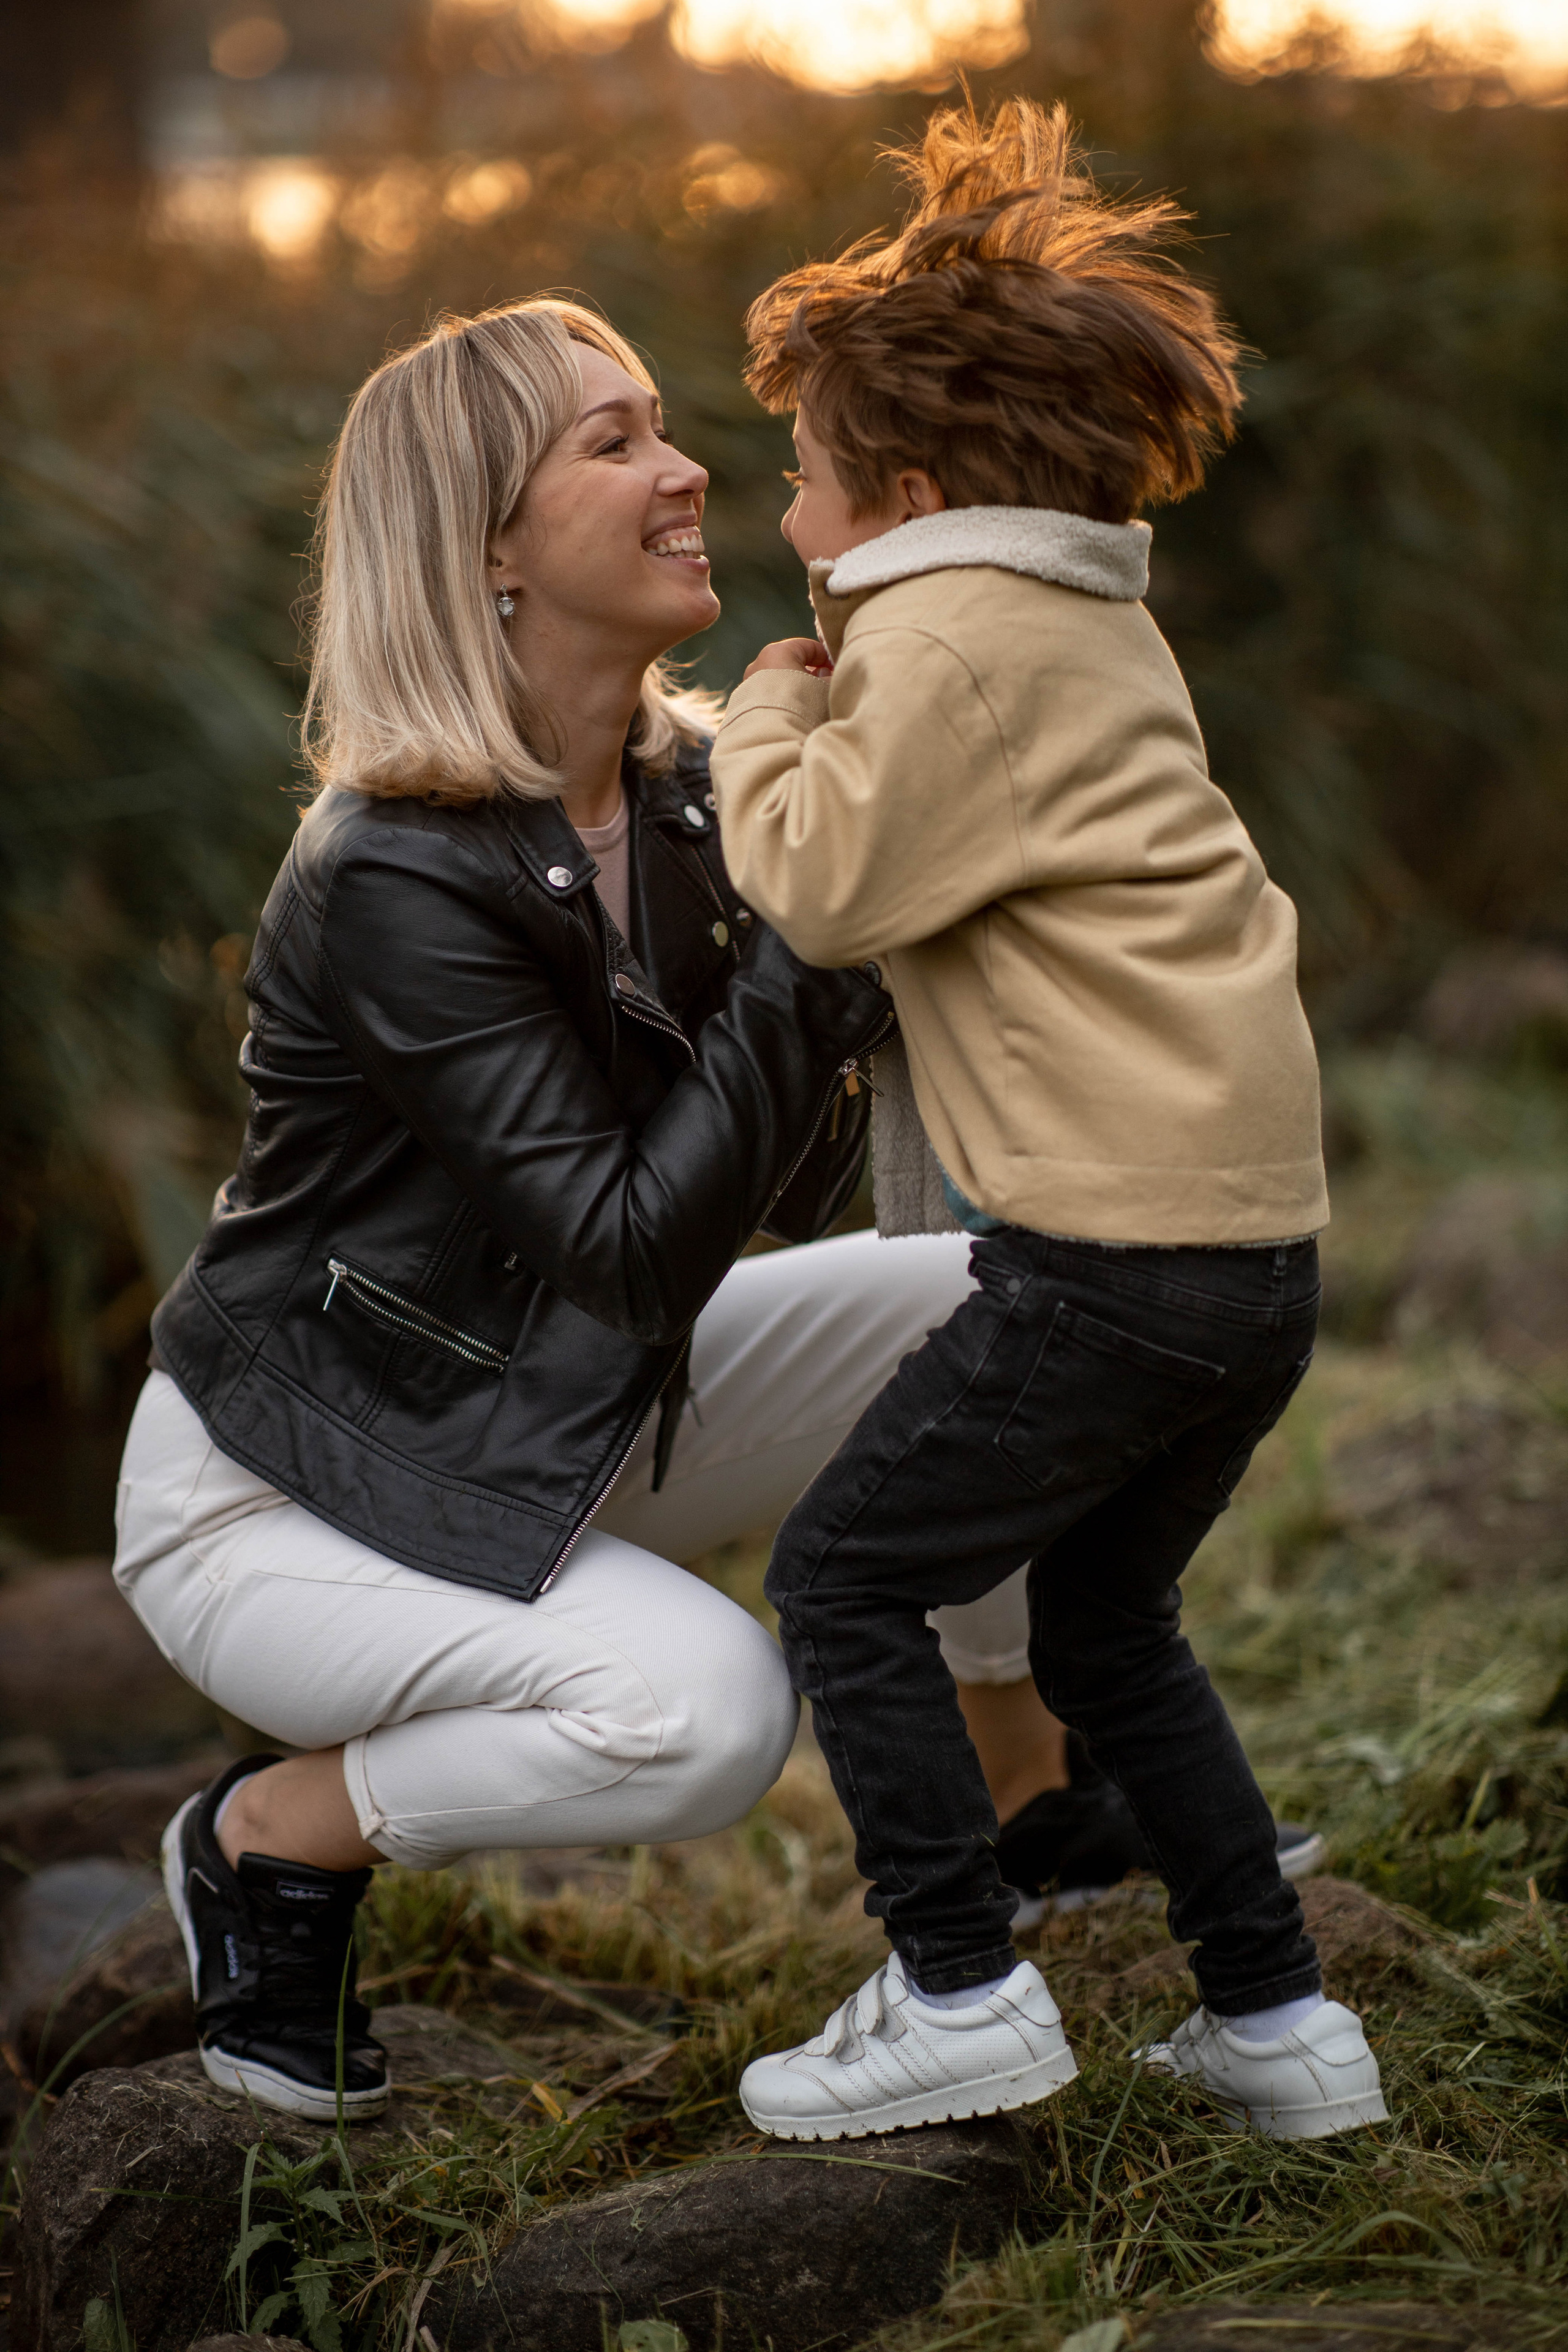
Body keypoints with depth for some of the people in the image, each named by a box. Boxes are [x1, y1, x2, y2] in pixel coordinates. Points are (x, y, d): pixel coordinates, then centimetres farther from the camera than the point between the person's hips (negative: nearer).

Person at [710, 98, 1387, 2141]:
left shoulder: (954, 634, -10)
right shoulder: (1092, 624, 20)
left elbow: (827, 885, -13)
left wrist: (771, 714, 3)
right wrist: (821, 709, 16)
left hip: (1118, 1252, -10)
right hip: (1259, 1229, 10)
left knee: (848, 1575, 1)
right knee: (1108, 1620, 22)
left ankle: (962, 1997, 4)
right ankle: (1277, 2018, 24)